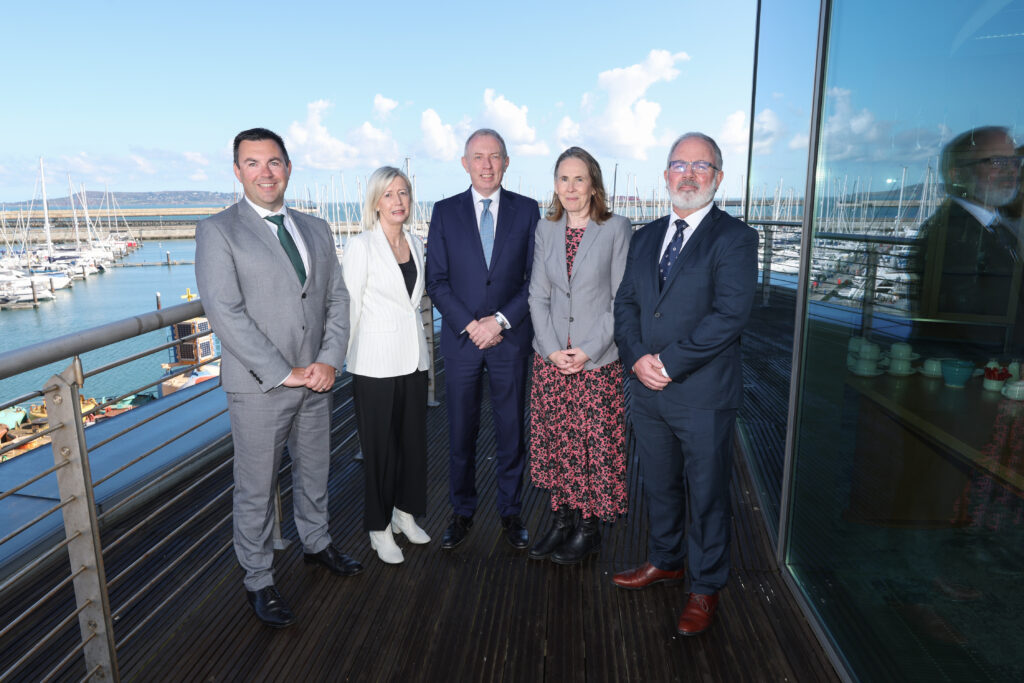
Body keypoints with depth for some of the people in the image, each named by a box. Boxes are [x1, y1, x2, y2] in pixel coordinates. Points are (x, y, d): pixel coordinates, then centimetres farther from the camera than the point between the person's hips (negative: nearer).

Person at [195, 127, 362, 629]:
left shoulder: (316, 230, 10)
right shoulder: (217, 231, -7)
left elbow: (337, 299, 8)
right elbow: (225, 313, -16)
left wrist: (329, 361, -6)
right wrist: (284, 372, -17)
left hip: (316, 380, 5)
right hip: (258, 386, -5)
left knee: (314, 471, 21)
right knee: (256, 489, 8)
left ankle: (316, 543, 43)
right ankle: (259, 582, 27)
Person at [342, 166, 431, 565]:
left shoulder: (416, 245, 9)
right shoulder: (359, 247, -9)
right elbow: (350, 307, -7)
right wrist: (341, 358, -5)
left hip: (413, 358, 6)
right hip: (376, 363, -6)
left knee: (413, 439, 14)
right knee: (379, 446, 6)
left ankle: (404, 512, 34)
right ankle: (379, 528, 24)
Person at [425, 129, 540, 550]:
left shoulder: (527, 210, 4)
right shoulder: (445, 212, 5)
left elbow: (535, 278, 0)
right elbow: (436, 280, 0)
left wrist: (501, 320, -11)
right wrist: (468, 325, -11)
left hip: (511, 338, 0)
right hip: (460, 338, 1)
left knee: (512, 429, 8)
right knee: (461, 431, 9)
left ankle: (511, 512, 26)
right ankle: (462, 512, 26)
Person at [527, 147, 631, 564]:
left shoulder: (616, 229, -5)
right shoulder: (546, 230, 7)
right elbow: (538, 295, 6)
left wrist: (589, 350, -13)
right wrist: (552, 350, -6)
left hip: (598, 361, -4)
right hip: (550, 358, 4)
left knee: (595, 443, 4)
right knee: (553, 440, 10)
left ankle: (589, 528, 22)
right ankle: (561, 520, 28)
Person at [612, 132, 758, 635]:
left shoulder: (735, 238, -7)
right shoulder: (644, 238, 12)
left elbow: (730, 314, -17)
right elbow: (625, 303, 8)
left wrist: (669, 362, -18)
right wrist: (637, 358, -9)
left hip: (703, 394, -5)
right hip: (646, 388, 5)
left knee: (707, 494, 9)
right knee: (659, 485, 20)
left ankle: (705, 588, 28)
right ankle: (665, 560, 42)